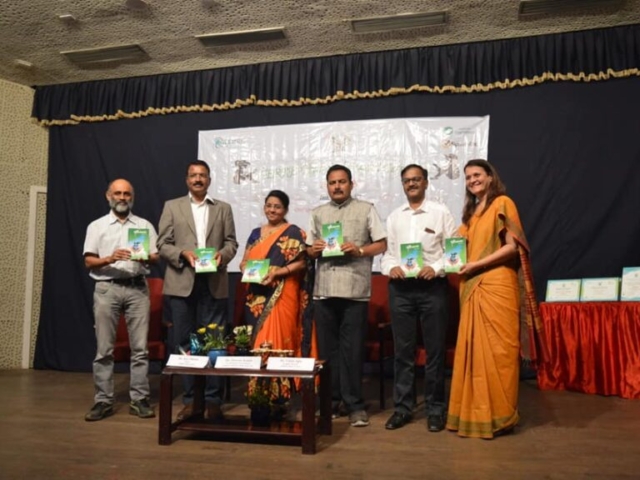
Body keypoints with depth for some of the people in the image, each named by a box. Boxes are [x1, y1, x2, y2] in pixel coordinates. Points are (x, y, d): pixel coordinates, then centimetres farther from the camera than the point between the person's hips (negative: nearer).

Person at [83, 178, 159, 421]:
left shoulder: (145, 225, 13)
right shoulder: (96, 226, 10)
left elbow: (156, 257, 7)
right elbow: (89, 262, 3)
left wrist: (145, 257, -14)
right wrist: (109, 259, -15)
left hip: (137, 287, 1)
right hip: (107, 288, 0)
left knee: (140, 347, 0)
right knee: (104, 349, 2)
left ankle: (139, 400, 6)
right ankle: (103, 401, 9)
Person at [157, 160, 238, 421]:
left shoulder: (223, 208, 12)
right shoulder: (172, 206, 9)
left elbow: (231, 242, 8)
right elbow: (162, 244, 3)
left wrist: (222, 254, -13)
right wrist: (183, 254, -14)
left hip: (214, 284, 0)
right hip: (181, 283, 0)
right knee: (183, 342, 5)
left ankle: (213, 400, 10)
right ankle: (189, 399, 15)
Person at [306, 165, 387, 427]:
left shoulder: (366, 209, 8)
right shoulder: (317, 213, 18)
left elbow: (382, 244, 3)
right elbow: (309, 249, 18)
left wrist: (359, 250, -12)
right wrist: (314, 249, -4)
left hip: (355, 289, -3)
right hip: (324, 289, 4)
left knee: (352, 348, -2)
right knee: (327, 348, 7)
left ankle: (354, 403, 7)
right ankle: (332, 400, 18)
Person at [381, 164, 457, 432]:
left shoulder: (441, 213, 3)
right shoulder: (394, 217, 14)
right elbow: (387, 252, 11)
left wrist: (435, 268, -16)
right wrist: (390, 267, -9)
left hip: (433, 286, -3)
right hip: (400, 288, 3)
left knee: (435, 350, 4)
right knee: (402, 350, 8)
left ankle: (435, 409, 15)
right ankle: (402, 407, 18)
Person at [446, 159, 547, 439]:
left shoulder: (502, 203, -1)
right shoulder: (471, 212, 20)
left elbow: (513, 246, -10)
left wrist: (477, 265, -13)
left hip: (497, 286, -7)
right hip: (472, 288, 7)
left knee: (497, 349, -3)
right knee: (473, 350, 6)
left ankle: (499, 415, 6)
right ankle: (474, 413, 13)